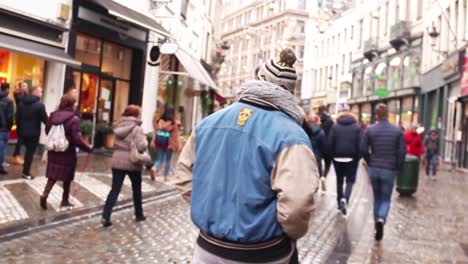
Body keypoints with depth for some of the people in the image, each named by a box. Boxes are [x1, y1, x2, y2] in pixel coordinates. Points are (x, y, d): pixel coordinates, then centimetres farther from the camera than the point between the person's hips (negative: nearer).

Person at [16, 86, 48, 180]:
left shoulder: (22, 103, 7)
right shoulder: (40, 105, -15)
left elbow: (17, 117, 10)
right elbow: (45, 119, -13)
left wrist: (19, 129, 19)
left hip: (23, 132, 7)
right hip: (34, 133, -6)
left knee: (28, 150, 22)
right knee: (30, 152, 3)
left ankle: (25, 170, 27)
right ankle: (26, 172, 8)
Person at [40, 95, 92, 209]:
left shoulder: (53, 115, 0)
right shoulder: (74, 119, -18)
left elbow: (47, 131, 11)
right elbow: (77, 139, -20)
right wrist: (88, 148, -7)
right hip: (68, 152, -5)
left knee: (53, 175, 13)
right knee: (67, 177, 12)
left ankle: (45, 194, -6)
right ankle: (65, 201, 23)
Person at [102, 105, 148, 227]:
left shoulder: (119, 127, 7)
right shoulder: (137, 129, -14)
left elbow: (116, 144, 12)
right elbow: (142, 146, -25)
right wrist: (145, 140, -7)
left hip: (117, 162, 5)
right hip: (132, 163, -4)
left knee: (115, 190, 6)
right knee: (137, 190, 15)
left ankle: (106, 217, -2)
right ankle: (139, 214, 29)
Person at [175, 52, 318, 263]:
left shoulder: (209, 122, 0)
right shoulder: (290, 135, -17)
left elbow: (183, 175, 7)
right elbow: (296, 206, -27)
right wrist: (293, 235, -6)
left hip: (207, 246, 4)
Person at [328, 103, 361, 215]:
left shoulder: (335, 127, -2)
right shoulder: (357, 127, -2)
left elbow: (330, 143, -7)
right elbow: (360, 144, -6)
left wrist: (332, 155, 3)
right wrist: (358, 157, 3)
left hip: (338, 158, 1)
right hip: (352, 158, -1)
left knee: (339, 180, 14)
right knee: (350, 180, 6)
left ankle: (339, 202, 21)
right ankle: (344, 199, -18)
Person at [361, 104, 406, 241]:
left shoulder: (370, 130, -4)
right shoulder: (397, 131, -4)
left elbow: (363, 150, -4)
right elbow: (402, 151, -6)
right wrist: (397, 167, 7)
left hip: (374, 169, 1)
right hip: (389, 170, -1)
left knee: (377, 198, 17)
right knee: (386, 199, 8)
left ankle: (377, 223, 22)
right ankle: (381, 219, -18)